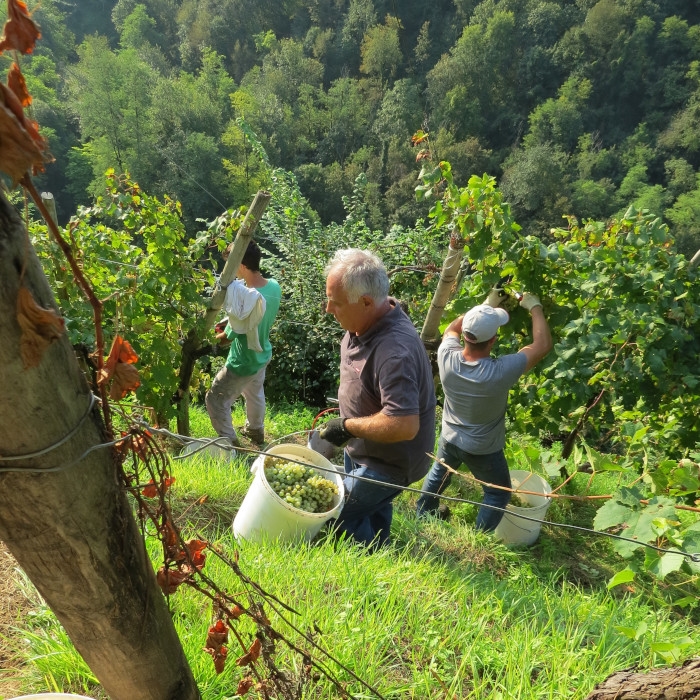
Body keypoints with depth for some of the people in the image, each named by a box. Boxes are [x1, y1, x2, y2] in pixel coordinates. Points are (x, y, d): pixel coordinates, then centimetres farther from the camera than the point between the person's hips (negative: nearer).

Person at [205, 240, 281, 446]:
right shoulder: (274, 286, -12)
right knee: (255, 393, 31)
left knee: (215, 400, 12)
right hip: (263, 355, 8)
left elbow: (227, 336, -19)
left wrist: (220, 334, 3)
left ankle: (230, 442, 25)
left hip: (244, 363, -8)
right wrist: (230, 323, 0)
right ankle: (256, 430, 53)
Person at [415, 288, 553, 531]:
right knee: (498, 494, 24)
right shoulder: (501, 371, -37)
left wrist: (487, 305, -1)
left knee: (438, 473, 33)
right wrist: (535, 307, -10)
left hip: (449, 439, 4)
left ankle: (422, 515, 54)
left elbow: (453, 327, -3)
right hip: (484, 450, -4)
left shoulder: (447, 357, -27)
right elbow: (543, 345, -23)